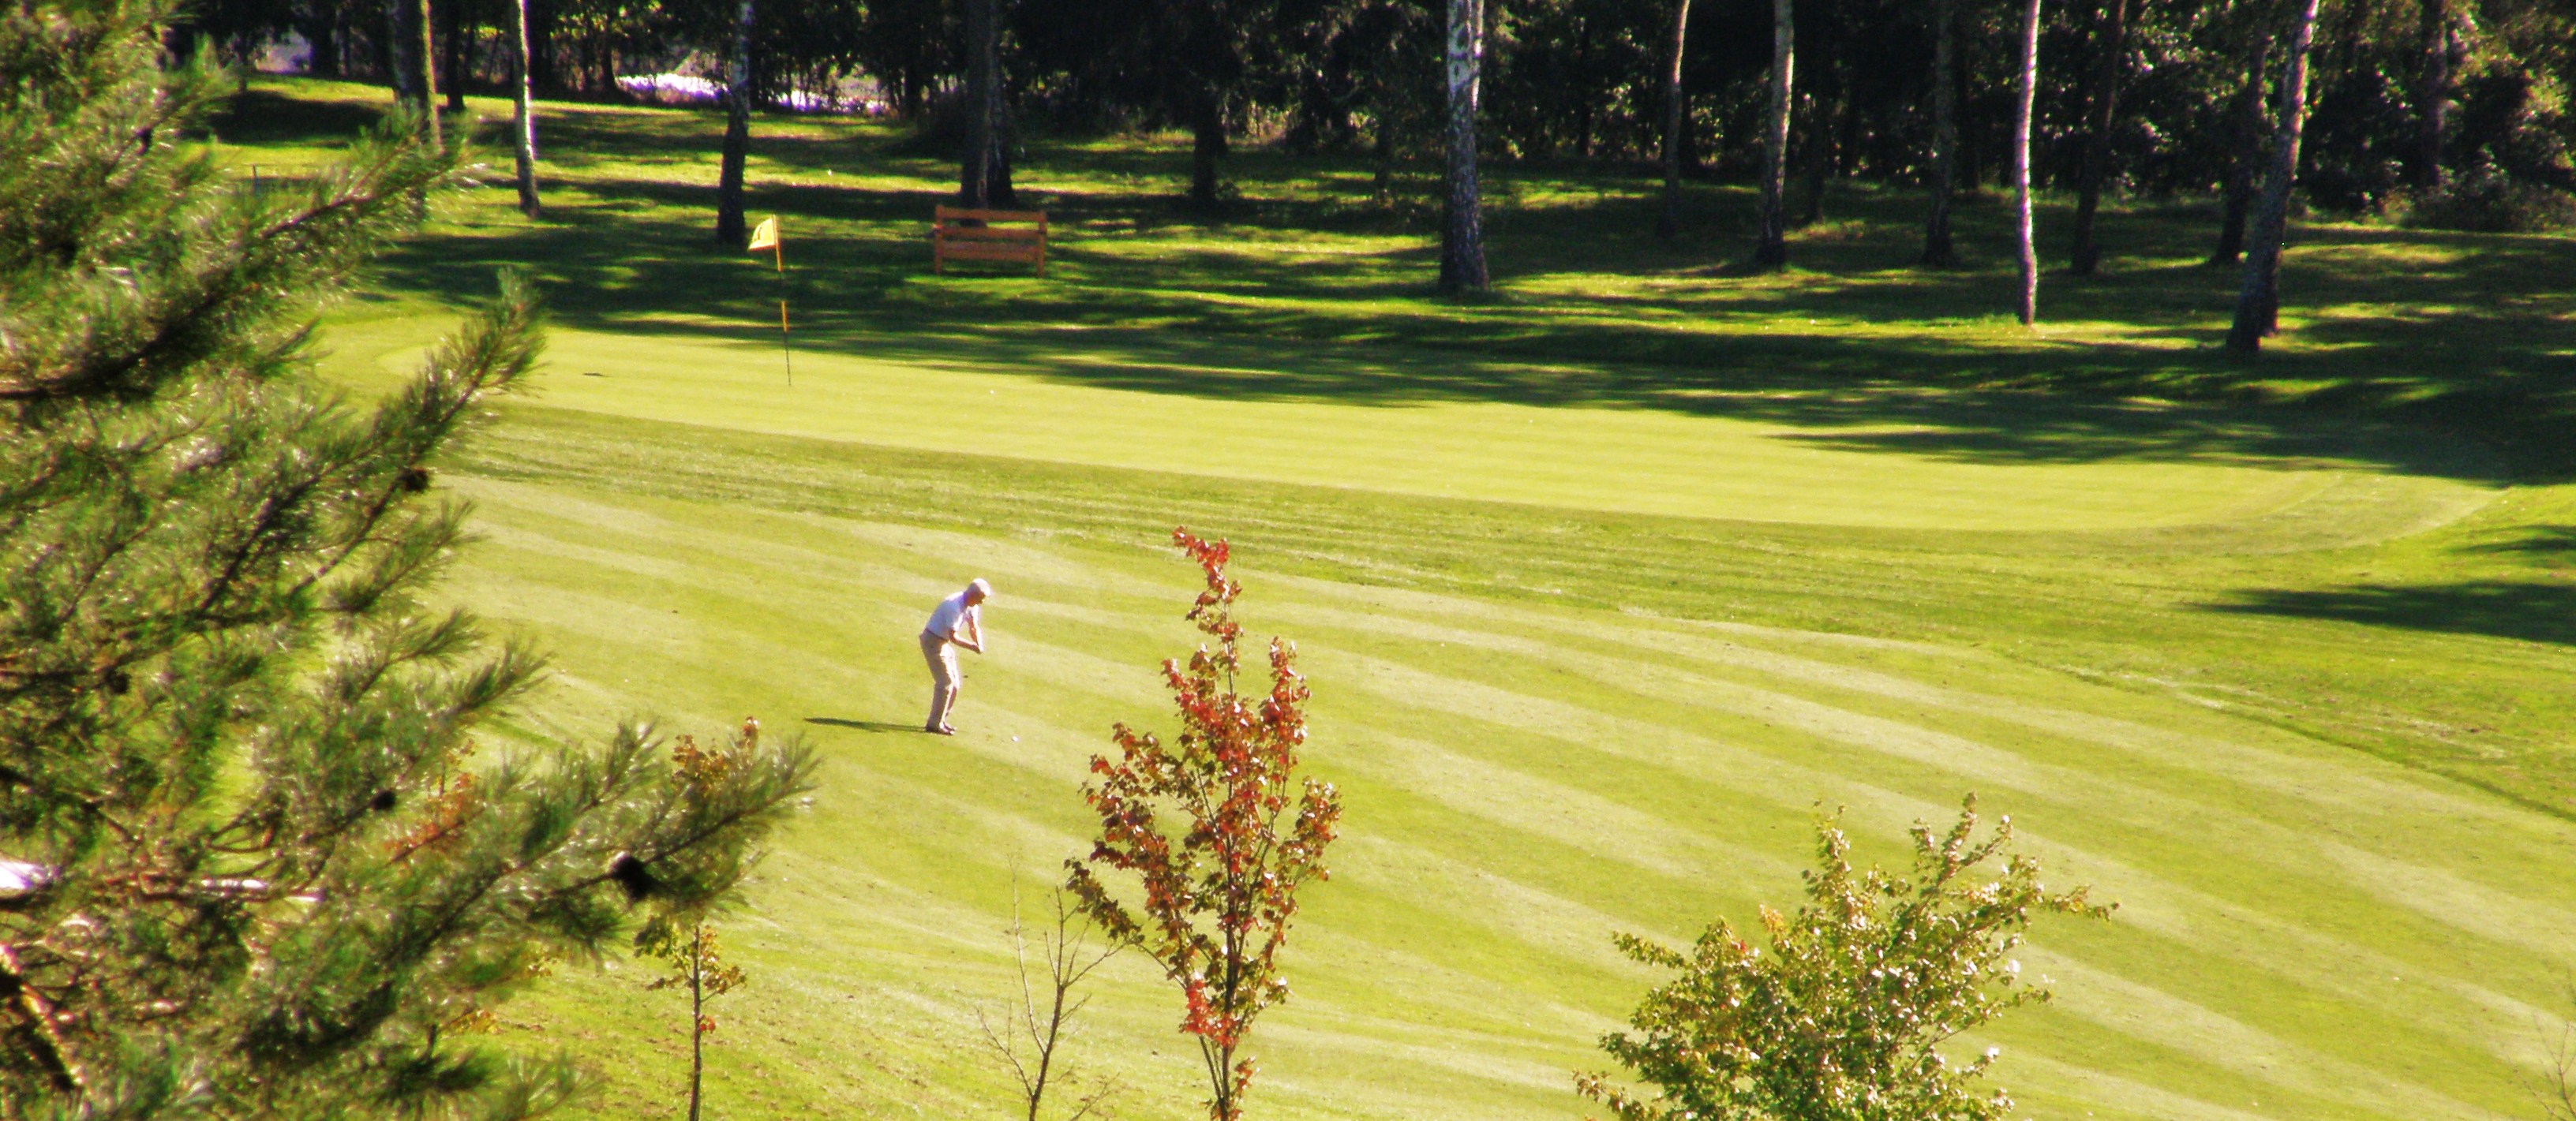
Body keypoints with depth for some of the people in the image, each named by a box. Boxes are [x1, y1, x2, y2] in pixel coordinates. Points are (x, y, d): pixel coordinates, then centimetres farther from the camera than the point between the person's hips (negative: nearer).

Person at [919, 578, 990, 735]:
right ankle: (934, 724, -8)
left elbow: (974, 627, 6)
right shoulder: (955, 606, -29)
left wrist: (979, 644, -13)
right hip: (933, 641, -9)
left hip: (944, 643, 9)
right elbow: (953, 637, -28)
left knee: (954, 683, 10)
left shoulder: (971, 605, 0)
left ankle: (940, 720, 19)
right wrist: (972, 646, -22)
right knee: (945, 683, -12)